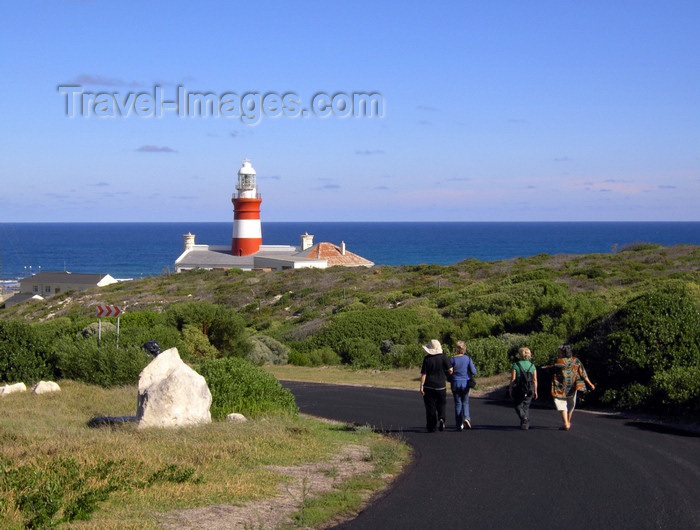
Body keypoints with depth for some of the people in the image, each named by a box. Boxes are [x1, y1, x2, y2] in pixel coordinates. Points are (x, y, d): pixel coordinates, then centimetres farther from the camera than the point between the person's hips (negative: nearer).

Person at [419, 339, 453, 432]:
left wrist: (421, 386, -4)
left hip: (429, 386, -1)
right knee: (441, 405, 14)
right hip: (441, 386, 1)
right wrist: (446, 374, 14)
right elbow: (450, 370, -8)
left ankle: (431, 427, 7)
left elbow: (423, 374, -8)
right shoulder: (443, 357, -5)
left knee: (430, 407, 6)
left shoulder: (427, 359, -7)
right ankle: (441, 419, -12)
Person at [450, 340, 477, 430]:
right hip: (465, 383, 0)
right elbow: (474, 372, -5)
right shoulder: (468, 359, -7)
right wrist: (473, 365, 14)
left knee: (458, 403, 7)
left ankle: (459, 424, 5)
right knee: (465, 402, 16)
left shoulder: (452, 359, -8)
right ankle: (466, 417, -9)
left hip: (455, 383, 0)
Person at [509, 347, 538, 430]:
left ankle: (524, 417, -17)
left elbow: (513, 379, -10)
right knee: (526, 407, 14)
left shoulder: (516, 365, -8)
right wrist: (535, 391, 8)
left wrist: (510, 389, -1)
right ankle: (525, 425, 12)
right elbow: (535, 380, 1)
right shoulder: (532, 366, 3)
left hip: (518, 389, -3)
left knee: (518, 406, 10)